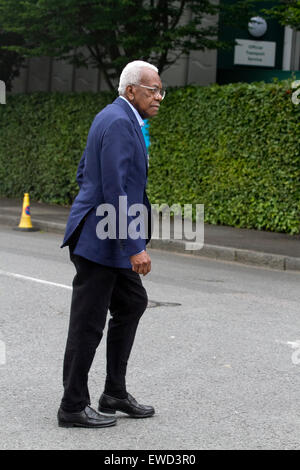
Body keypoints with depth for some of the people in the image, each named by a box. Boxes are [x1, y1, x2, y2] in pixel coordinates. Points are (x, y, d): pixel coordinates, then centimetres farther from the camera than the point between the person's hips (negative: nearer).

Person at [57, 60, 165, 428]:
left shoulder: (115, 118, 13)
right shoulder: (119, 123, -18)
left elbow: (83, 172, 21)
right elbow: (115, 188, -25)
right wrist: (135, 247, -25)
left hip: (110, 236, 11)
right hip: (98, 239, -11)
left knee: (133, 303, 17)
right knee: (88, 324, -1)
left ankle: (115, 393, 25)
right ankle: (73, 407, 11)